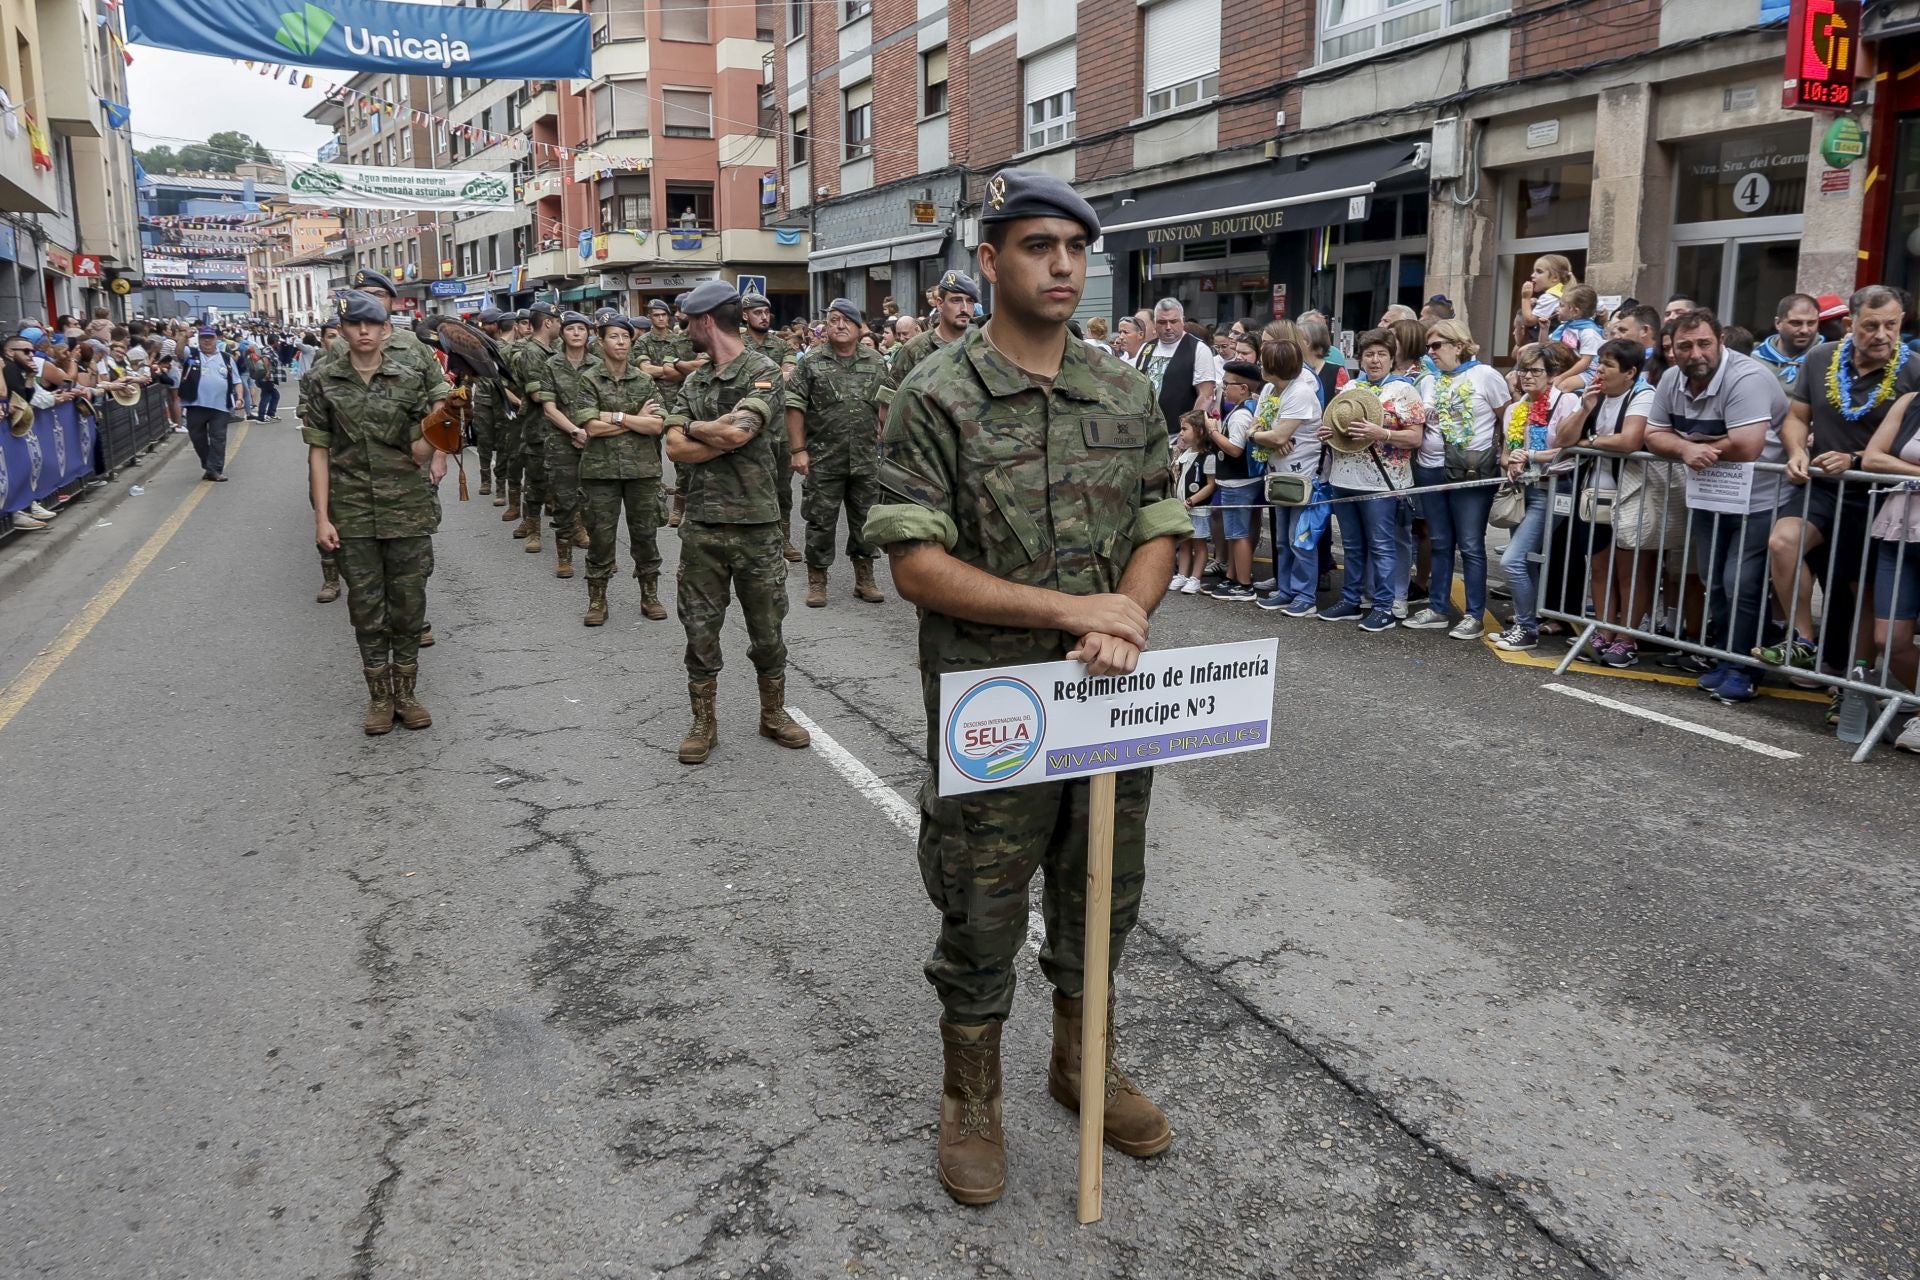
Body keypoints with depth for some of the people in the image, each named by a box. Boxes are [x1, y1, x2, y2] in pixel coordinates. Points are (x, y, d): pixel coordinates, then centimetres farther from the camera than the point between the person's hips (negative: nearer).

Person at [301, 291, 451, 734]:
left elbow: (420, 451, 7)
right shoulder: (323, 383, 2)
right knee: (366, 606, 6)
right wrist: (322, 517, -4)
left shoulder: (412, 377, 2)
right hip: (353, 513, 0)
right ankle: (379, 696, 19)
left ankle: (405, 691, 21)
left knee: (408, 603, 7)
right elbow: (318, 452, 0)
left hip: (408, 509, 0)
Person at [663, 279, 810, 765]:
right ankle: (703, 723, 19)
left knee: (767, 626, 8)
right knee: (700, 628, 7)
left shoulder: (763, 372, -6)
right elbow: (675, 448, -1)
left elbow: (736, 431, -22)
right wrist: (724, 436, -13)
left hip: (756, 523, -4)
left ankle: (774, 713, 25)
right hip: (701, 524, 4)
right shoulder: (694, 381, 11)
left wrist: (693, 426, -5)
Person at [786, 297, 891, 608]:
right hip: (823, 461, -2)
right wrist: (798, 450, -8)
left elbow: (886, 404, 13)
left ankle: (864, 578, 21)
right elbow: (795, 408, -2)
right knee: (821, 521, 3)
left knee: (865, 520, 9)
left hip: (866, 459, 3)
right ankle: (817, 581, 13)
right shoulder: (812, 364, -1)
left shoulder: (875, 362, 8)